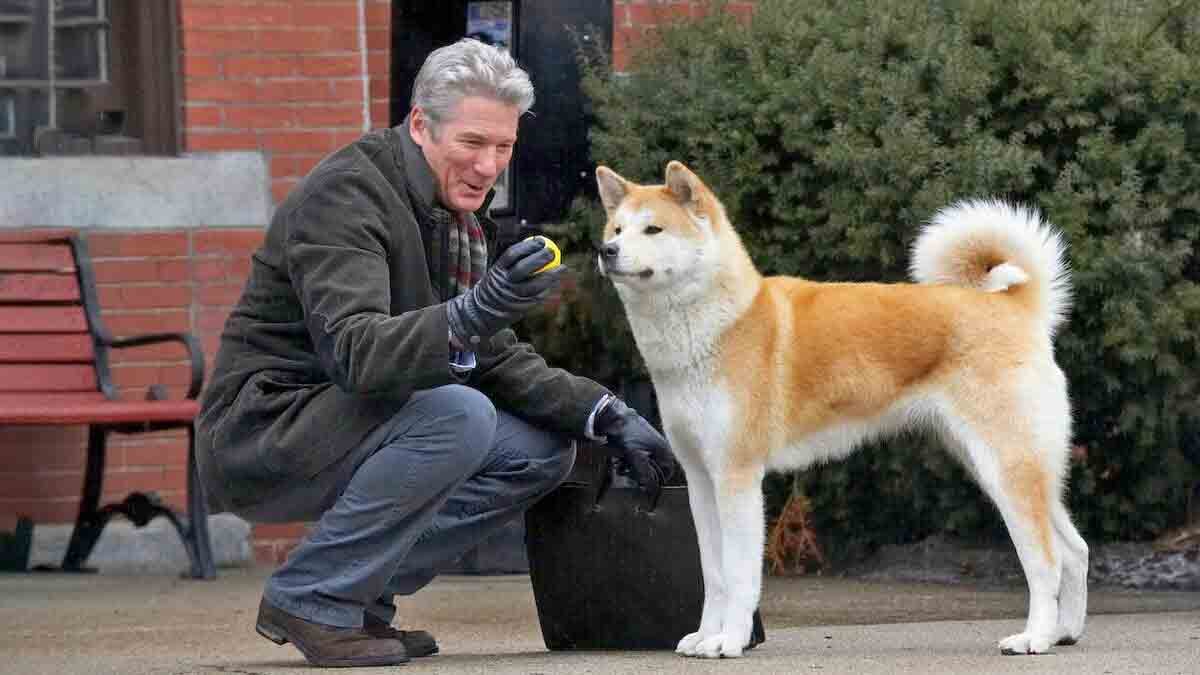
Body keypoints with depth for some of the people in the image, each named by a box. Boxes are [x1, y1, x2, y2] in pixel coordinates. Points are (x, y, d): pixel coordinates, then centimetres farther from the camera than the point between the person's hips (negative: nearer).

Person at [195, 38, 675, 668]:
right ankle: (309, 598, -17)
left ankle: (360, 593, 4)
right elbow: (355, 352, -33)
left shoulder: (459, 213, 9)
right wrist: (472, 313, -48)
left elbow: (496, 358, 13)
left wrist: (604, 414, -1)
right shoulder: (344, 194, -20)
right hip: (260, 433, -9)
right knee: (456, 415, -30)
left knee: (542, 450, 1)